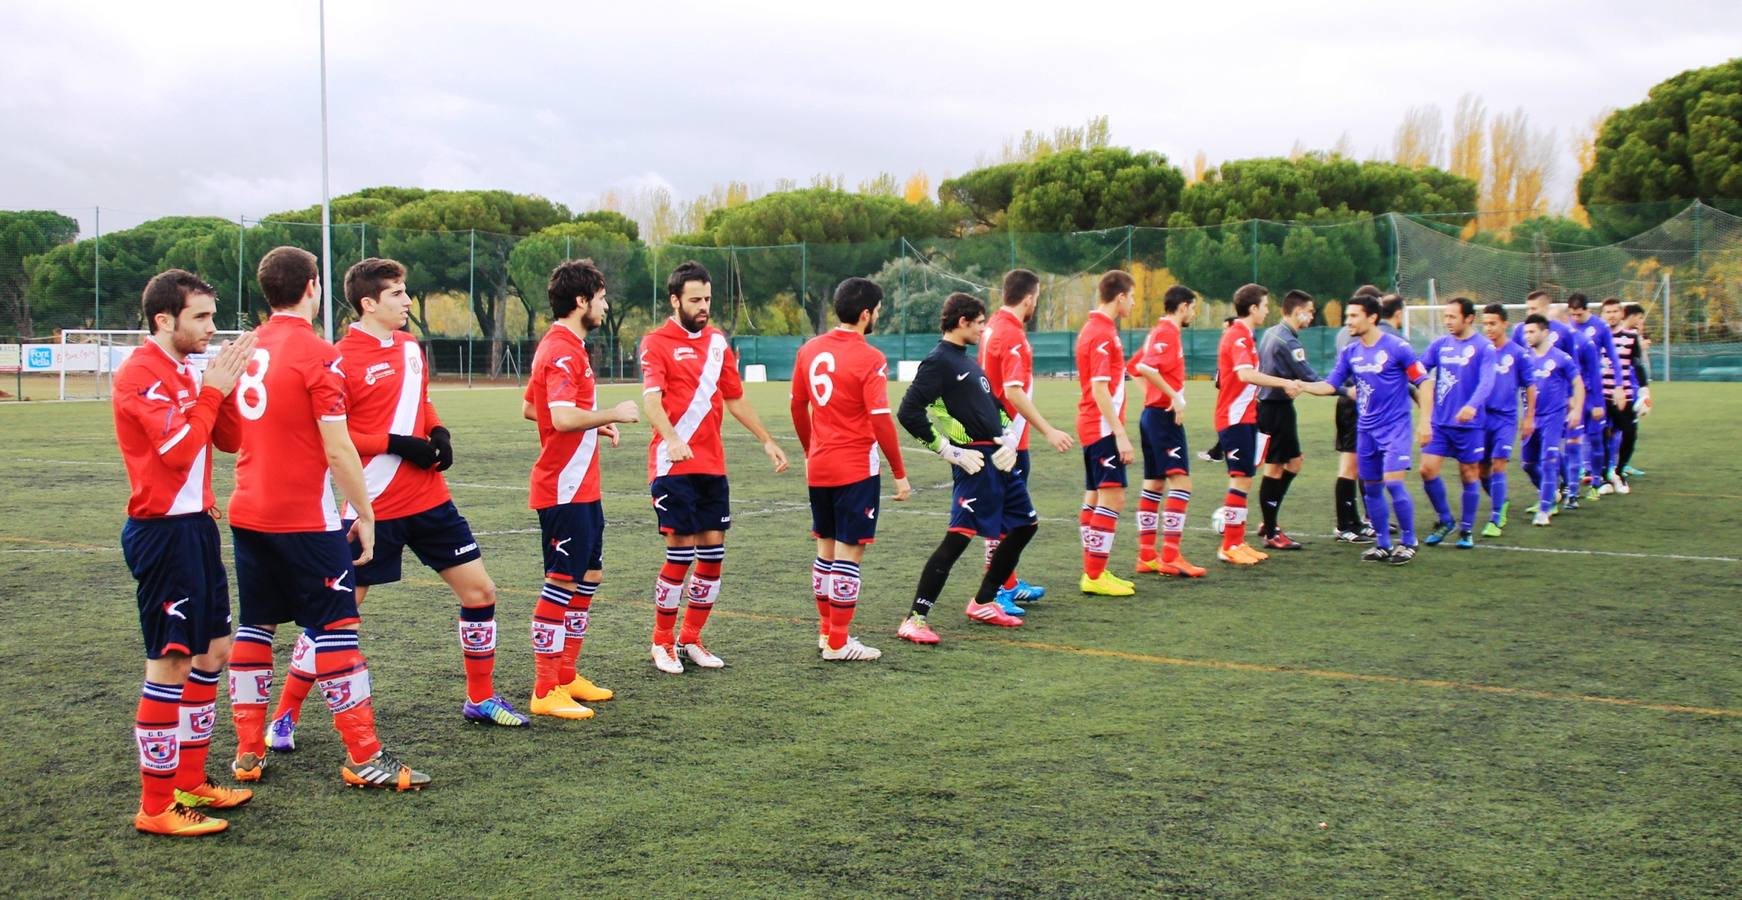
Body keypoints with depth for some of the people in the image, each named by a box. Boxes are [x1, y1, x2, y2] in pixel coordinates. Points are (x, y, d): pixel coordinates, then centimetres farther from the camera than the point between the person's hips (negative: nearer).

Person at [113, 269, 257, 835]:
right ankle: (156, 808, 4)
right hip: (164, 531, -10)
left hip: (195, 527, 10)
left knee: (213, 651, 14)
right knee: (171, 664, -5)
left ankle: (189, 783, 26)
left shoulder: (185, 372, 13)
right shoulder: (141, 375, -14)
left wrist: (230, 381, 3)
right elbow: (179, 449, -22)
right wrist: (212, 391, -12)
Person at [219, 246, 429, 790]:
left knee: (255, 626, 14)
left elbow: (228, 436, 15)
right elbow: (338, 450, -17)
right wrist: (365, 515, -9)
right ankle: (364, 759, 2)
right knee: (336, 629, -2)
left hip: (247, 514, 7)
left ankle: (248, 752, 19)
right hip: (305, 519, -7)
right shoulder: (317, 356, -14)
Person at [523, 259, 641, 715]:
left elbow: (528, 409, 22)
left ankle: (566, 676, 25)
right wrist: (612, 414, -16)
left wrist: (596, 426, 16)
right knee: (562, 583, -5)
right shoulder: (562, 352, -17)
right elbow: (563, 418, -30)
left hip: (581, 487, 11)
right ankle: (545, 692, 2)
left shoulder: (565, 346, 15)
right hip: (564, 489, -11)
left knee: (589, 576, 16)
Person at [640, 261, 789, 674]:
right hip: (673, 465, -6)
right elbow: (651, 398, -21)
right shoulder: (657, 343, -6)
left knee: (713, 549, 6)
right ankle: (662, 643, 10)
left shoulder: (717, 341, 14)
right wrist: (671, 439, -38)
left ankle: (691, 639, 20)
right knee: (682, 551, -6)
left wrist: (767, 441, 21)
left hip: (713, 465, 6)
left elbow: (735, 399, 24)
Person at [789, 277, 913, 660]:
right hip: (857, 469, -7)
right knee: (849, 552, 0)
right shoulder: (870, 359, -14)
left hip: (818, 467, 7)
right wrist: (900, 474, -9)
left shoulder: (809, 350, 5)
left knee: (826, 548, 17)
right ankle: (838, 643, 4)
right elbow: (880, 420, -16)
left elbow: (798, 406, 12)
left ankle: (826, 630, 26)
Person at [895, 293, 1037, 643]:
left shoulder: (967, 360, 18)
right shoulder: (938, 361, -10)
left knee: (1025, 524, 17)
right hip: (974, 461, -10)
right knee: (959, 535, -15)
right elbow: (908, 412, -18)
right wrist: (949, 450, -16)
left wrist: (1007, 439, 7)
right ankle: (915, 619, -11)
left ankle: (982, 604, 27)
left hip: (998, 459, 10)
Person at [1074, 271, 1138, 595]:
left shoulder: (1093, 329, 14)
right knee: (1113, 497, -9)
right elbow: (1100, 389, -21)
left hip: (1091, 426, 11)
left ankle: (1093, 572, 18)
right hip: (1103, 427, -11)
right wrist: (1120, 434, -22)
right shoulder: (1103, 334, -16)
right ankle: (1095, 576, -7)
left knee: (1095, 497, 13)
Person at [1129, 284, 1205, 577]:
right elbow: (1145, 368, -25)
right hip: (1165, 416, -11)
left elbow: (1136, 366, 24)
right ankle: (1170, 557, -17)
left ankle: (1146, 556, 14)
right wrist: (1174, 396, -24)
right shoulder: (1168, 333, -12)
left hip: (1152, 413, 11)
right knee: (1180, 481, -13)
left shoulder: (1159, 331, 17)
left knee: (1154, 484, 11)